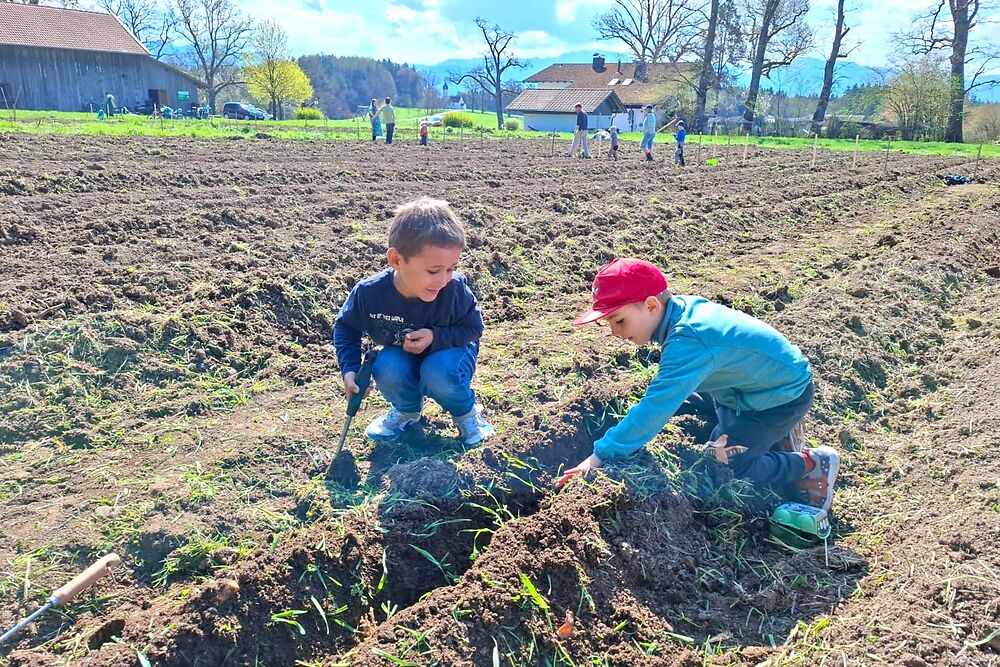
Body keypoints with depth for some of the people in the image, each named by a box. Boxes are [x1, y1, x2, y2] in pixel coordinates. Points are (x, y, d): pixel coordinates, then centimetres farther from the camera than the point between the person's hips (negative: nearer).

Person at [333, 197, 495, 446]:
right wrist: (350, 369, -18)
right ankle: (408, 409, 5)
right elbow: (346, 328, -5)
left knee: (439, 374, -35)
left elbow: (473, 329, -14)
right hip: (401, 355, 2)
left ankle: (466, 412, 0)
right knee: (387, 372, -31)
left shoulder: (455, 289, -31)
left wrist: (435, 337, -31)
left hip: (449, 349, -2)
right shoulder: (369, 293, -26)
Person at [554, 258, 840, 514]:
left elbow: (655, 408, -40)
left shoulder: (687, 342, -35)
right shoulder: (683, 305, -9)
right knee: (679, 400, 19)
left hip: (783, 396, -9)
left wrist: (600, 456, -38)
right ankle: (774, 430, 21)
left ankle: (811, 465, 3)